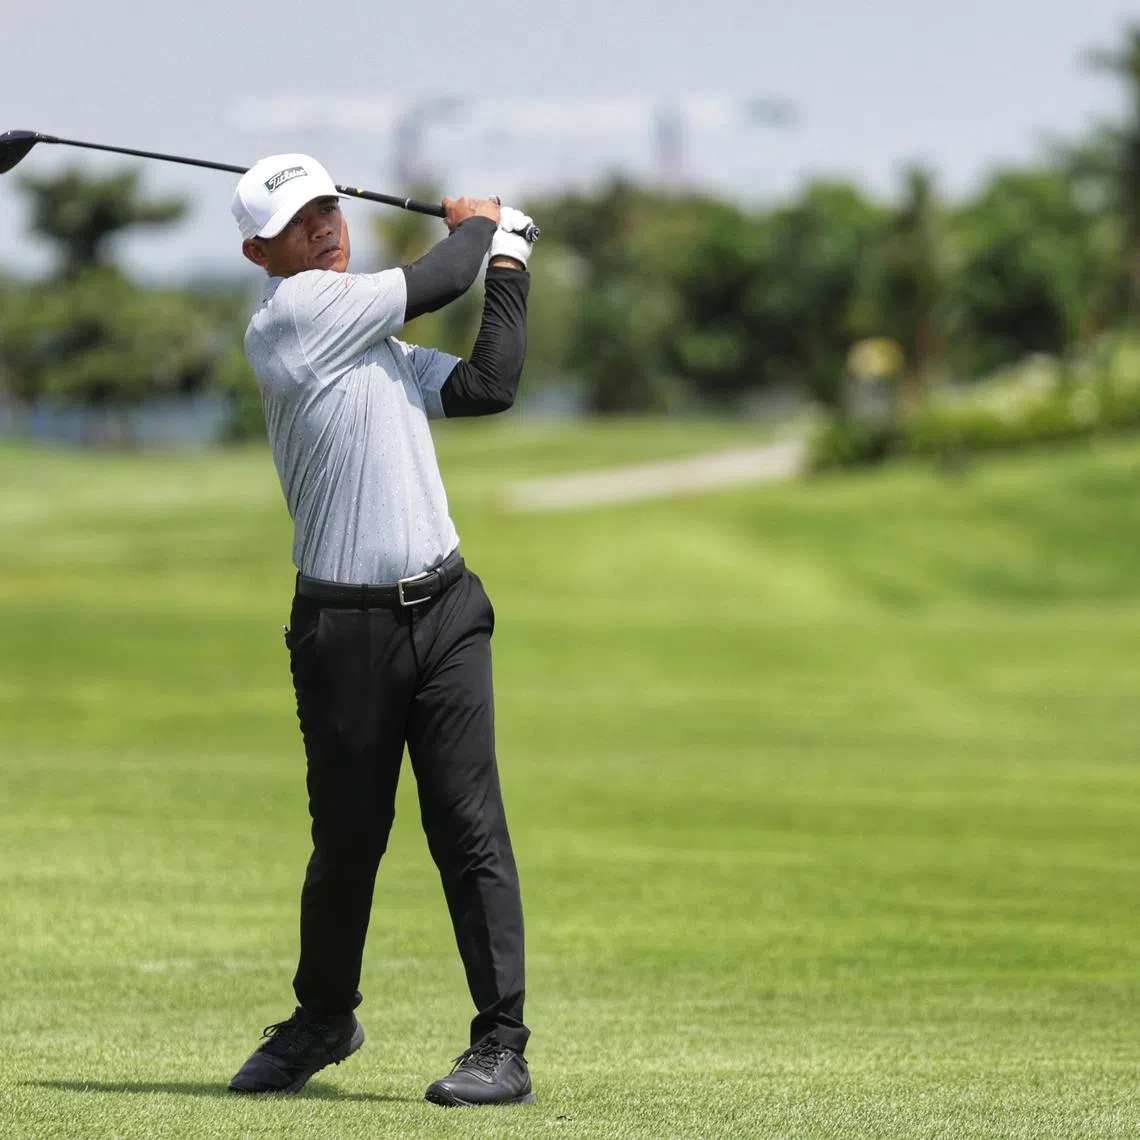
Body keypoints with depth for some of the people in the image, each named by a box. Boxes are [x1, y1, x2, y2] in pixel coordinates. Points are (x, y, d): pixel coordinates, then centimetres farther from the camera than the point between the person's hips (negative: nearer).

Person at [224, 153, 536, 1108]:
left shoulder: (383, 348, 18)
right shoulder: (288, 316, -7)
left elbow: (491, 384, 10)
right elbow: (437, 282, -5)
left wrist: (509, 256, 17)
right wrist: (477, 226, 16)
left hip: (444, 612, 5)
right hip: (343, 626, -5)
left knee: (470, 826, -4)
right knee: (346, 835, 7)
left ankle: (503, 1044, -4)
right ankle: (324, 1019, 28)